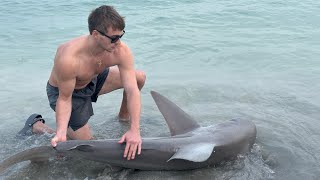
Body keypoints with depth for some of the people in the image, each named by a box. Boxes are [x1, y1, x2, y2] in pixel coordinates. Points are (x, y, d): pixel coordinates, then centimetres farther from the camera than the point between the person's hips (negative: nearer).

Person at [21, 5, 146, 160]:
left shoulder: (121, 51, -29)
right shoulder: (68, 59, -42)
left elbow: (132, 90, -31)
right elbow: (64, 99, -27)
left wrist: (135, 130, -41)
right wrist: (61, 132, -39)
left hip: (93, 79, 5)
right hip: (62, 90, -5)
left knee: (139, 77, -6)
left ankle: (123, 116, 21)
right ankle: (36, 125, 17)